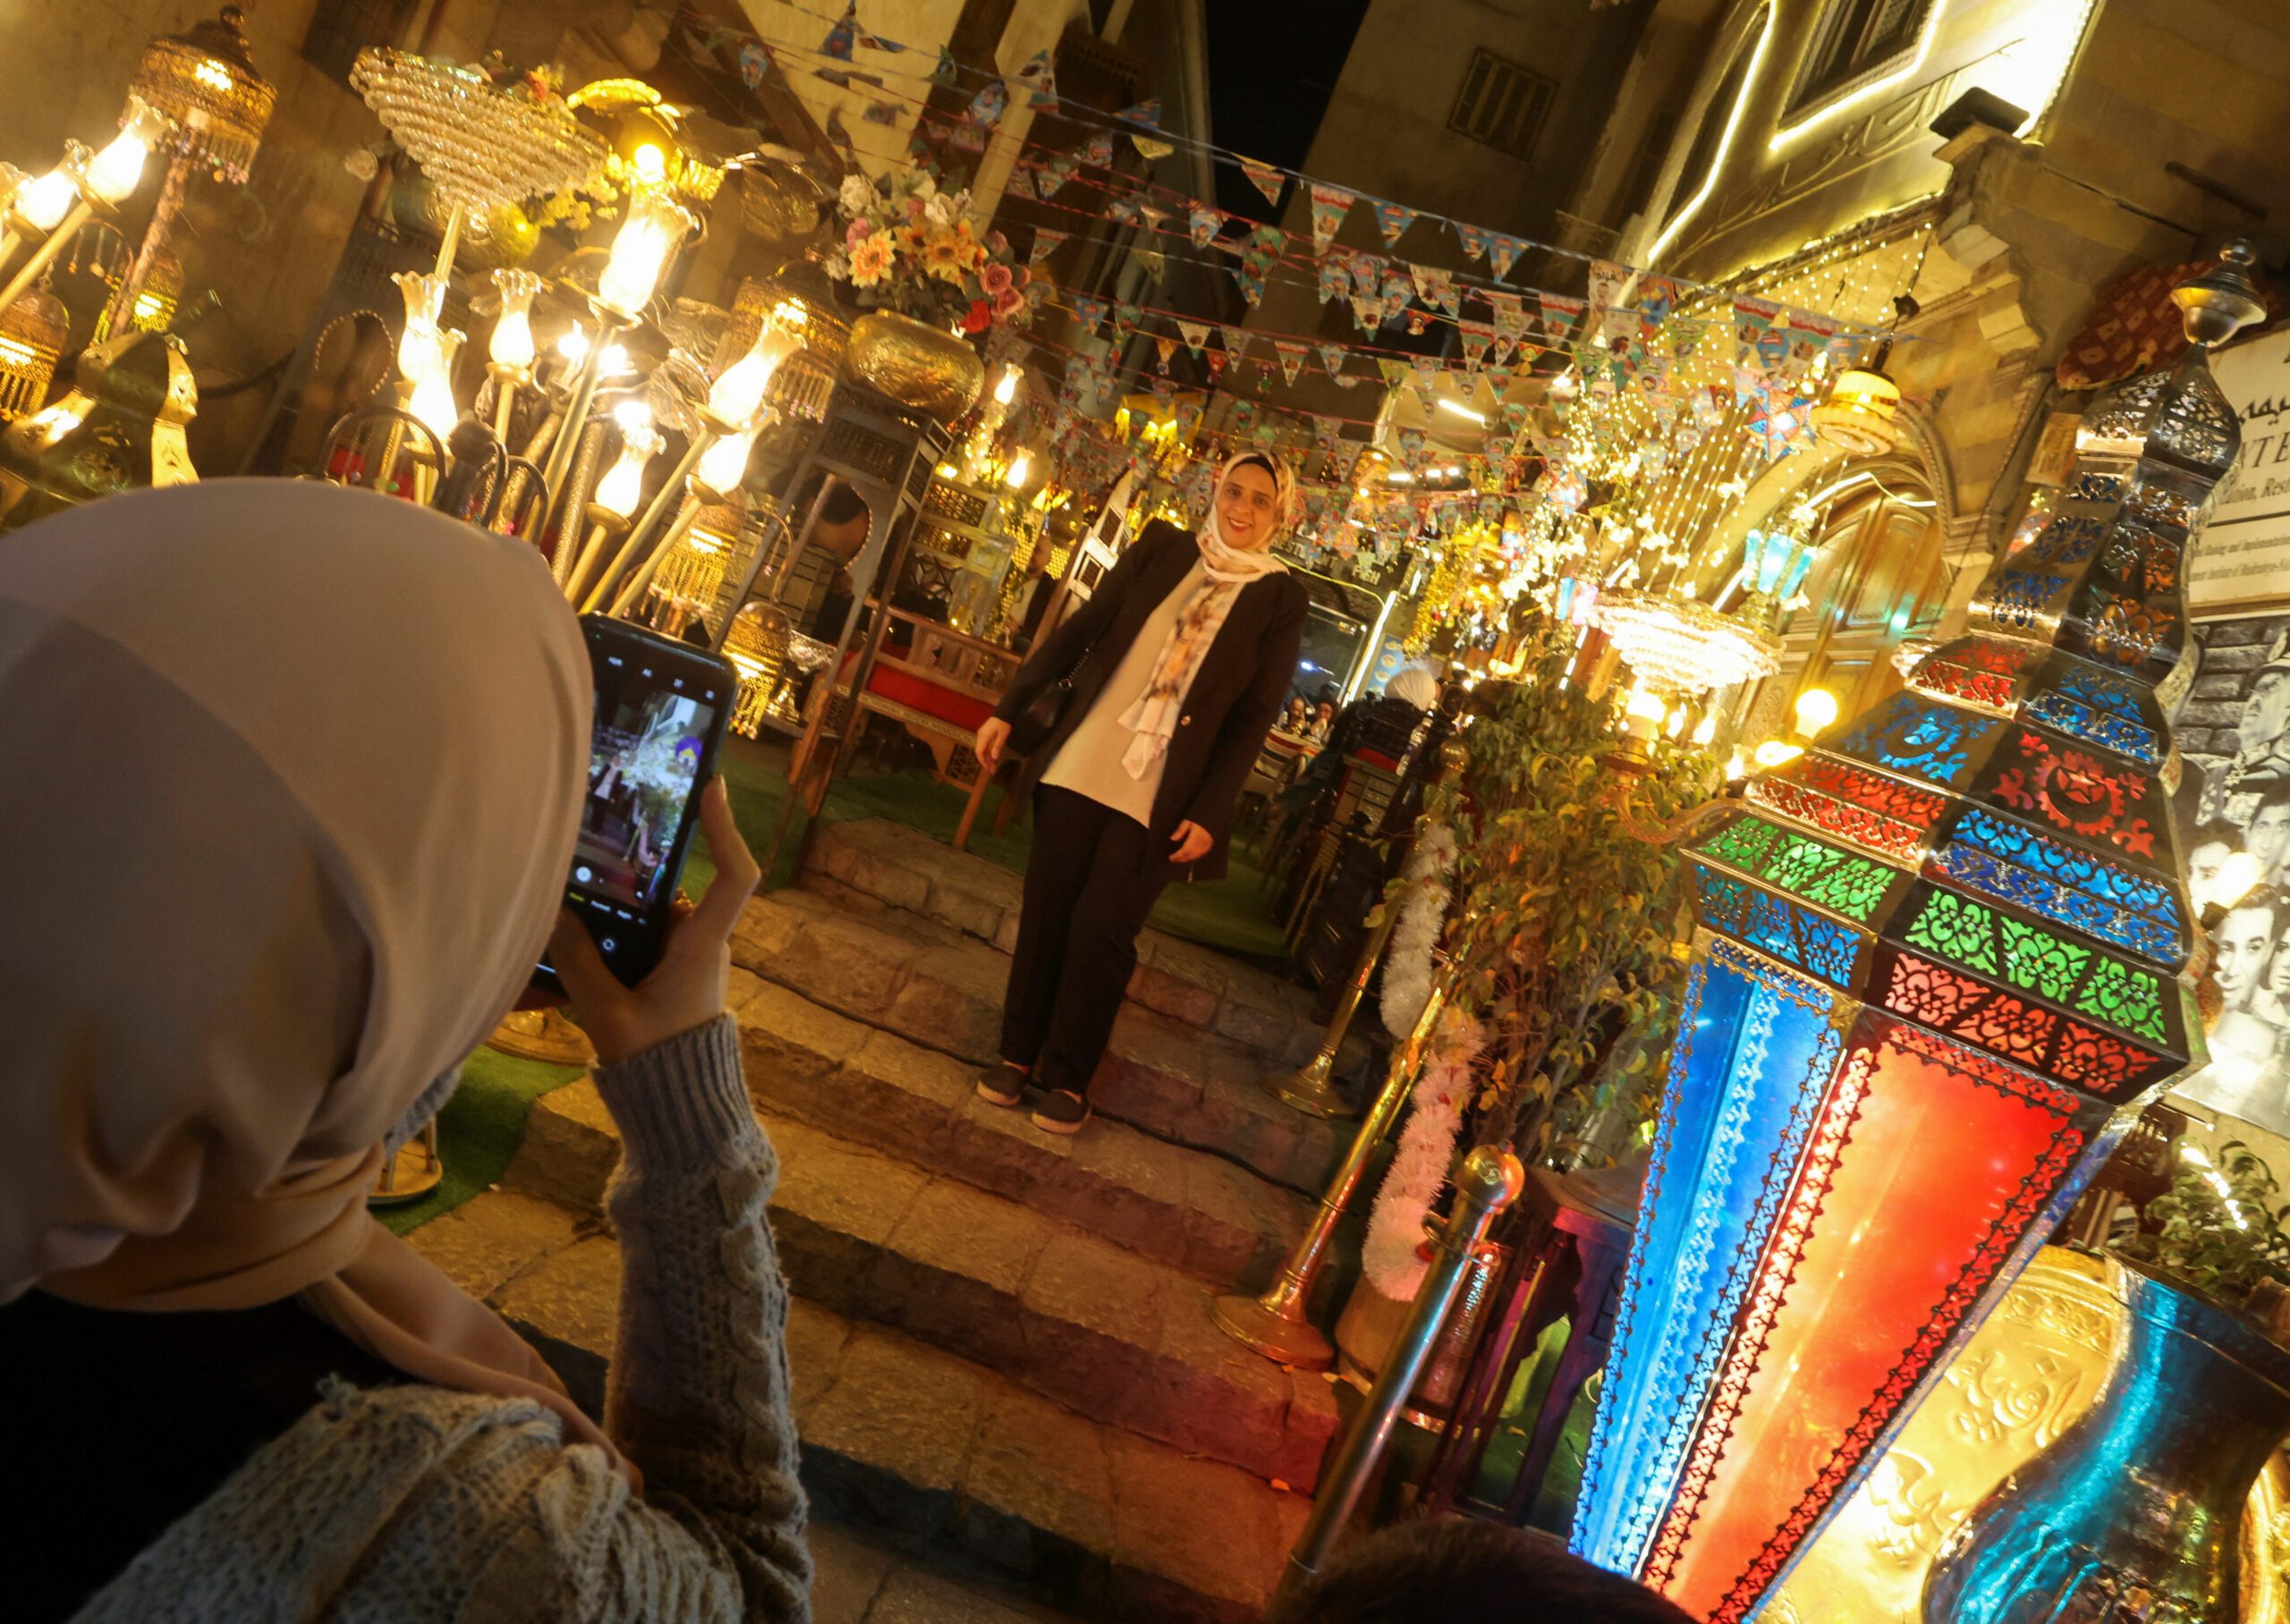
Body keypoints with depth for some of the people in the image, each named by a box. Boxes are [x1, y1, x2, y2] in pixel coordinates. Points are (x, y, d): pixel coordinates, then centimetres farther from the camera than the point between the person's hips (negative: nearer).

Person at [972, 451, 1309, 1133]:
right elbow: (1079, 630, 7)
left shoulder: (1279, 598, -1)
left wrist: (1209, 813, -10)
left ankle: (1067, 1079, 16)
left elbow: (1254, 715, -3)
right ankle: (1019, 1054, 23)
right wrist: (1008, 708, 5)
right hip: (1080, 764, 3)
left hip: (1160, 796, -3)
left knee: (1099, 932, -1)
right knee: (1045, 911, 7)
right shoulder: (1162, 547, 5)